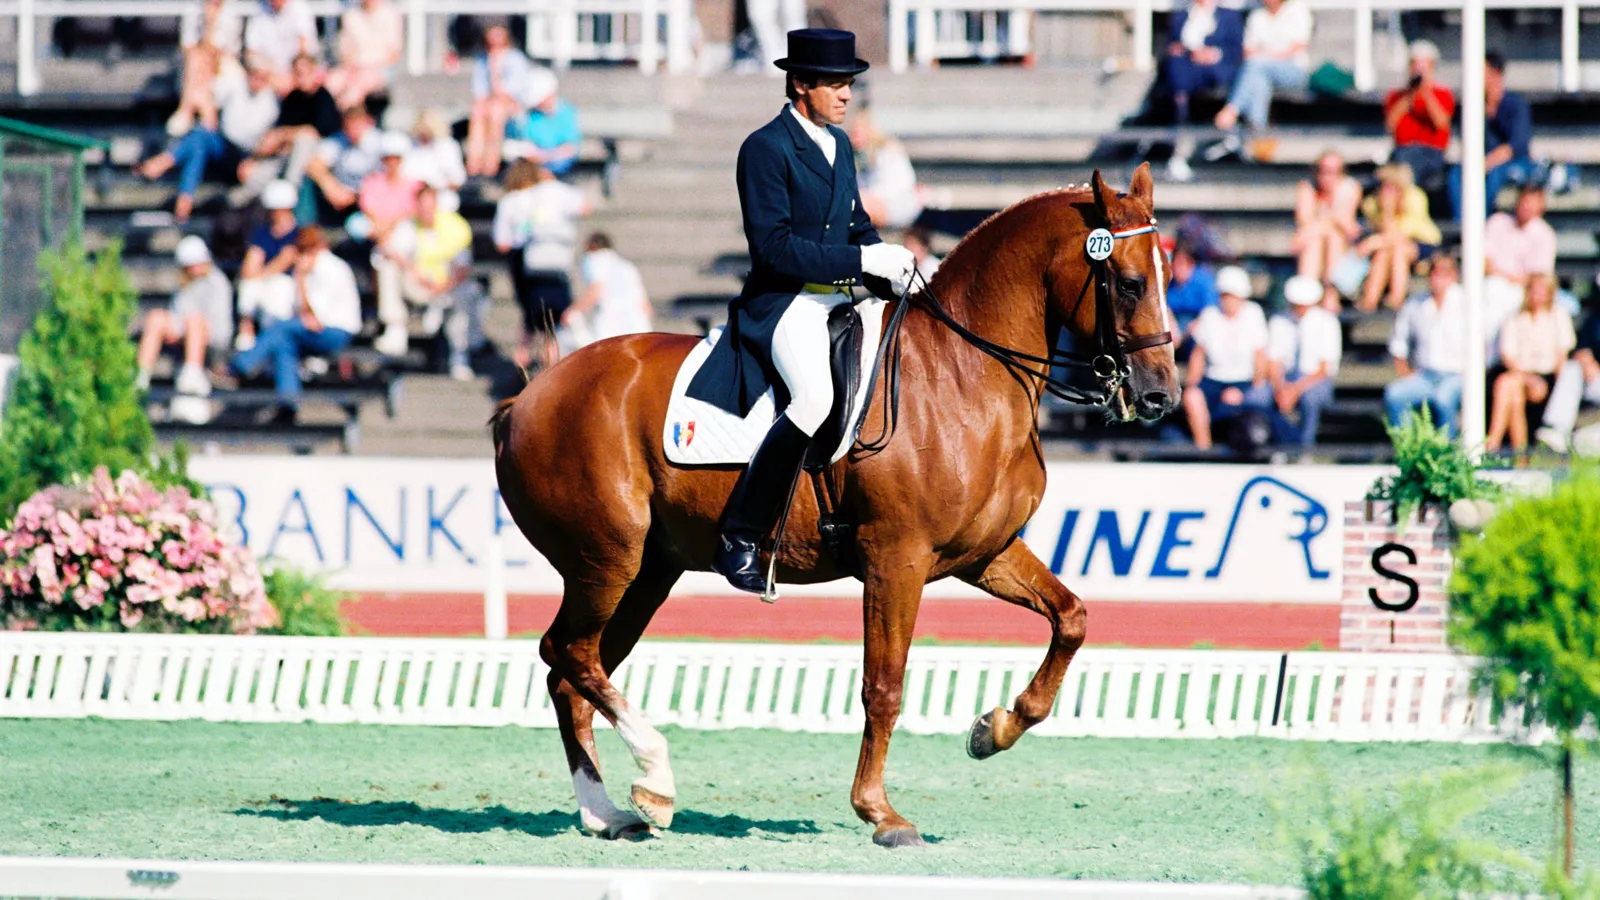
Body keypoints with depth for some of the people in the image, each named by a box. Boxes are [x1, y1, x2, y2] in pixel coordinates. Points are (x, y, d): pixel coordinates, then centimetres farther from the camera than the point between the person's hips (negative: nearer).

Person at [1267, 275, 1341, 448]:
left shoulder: (1326, 322, -4)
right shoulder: (1278, 323, 6)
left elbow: (1325, 369, -10)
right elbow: (1273, 364, 2)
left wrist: (1296, 390, -23)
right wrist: (1281, 388, -20)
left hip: (1316, 382, -3)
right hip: (1286, 380, 3)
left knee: (1309, 395, -40)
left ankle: (1305, 446, -22)